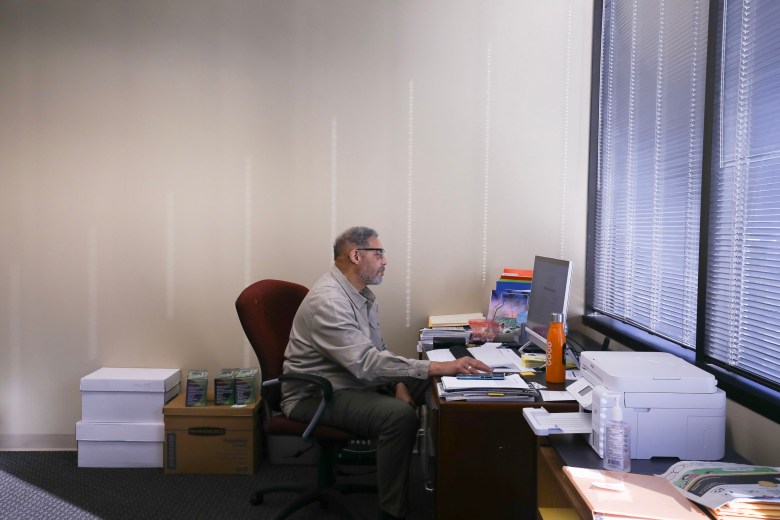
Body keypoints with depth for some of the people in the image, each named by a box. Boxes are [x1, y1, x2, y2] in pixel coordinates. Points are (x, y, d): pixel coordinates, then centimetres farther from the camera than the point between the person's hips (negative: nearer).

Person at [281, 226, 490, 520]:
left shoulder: (362, 294, 6)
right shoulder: (328, 301, -26)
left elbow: (376, 350, 13)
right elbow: (366, 361, -35)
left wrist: (399, 383, -6)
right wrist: (438, 367, -38)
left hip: (354, 379, 10)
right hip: (316, 394, -9)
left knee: (430, 387, 3)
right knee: (400, 415, -30)